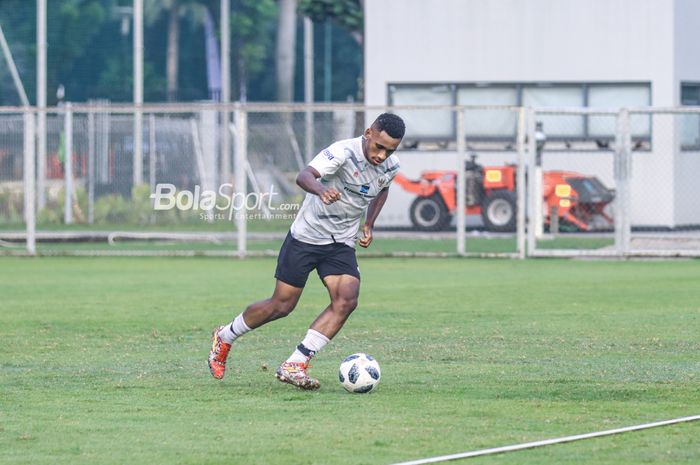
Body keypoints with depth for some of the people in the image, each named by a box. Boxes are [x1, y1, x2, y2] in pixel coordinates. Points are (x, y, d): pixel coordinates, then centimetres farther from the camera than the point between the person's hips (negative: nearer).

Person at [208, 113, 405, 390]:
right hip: (306, 236, -5)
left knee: (346, 301, -18)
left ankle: (294, 366, -15)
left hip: (342, 244, 5)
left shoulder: (391, 167, -3)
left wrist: (369, 225, 10)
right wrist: (321, 190, -63)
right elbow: (304, 176, -41)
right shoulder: (344, 152, -24)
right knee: (282, 306, 1)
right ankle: (224, 338, 28)